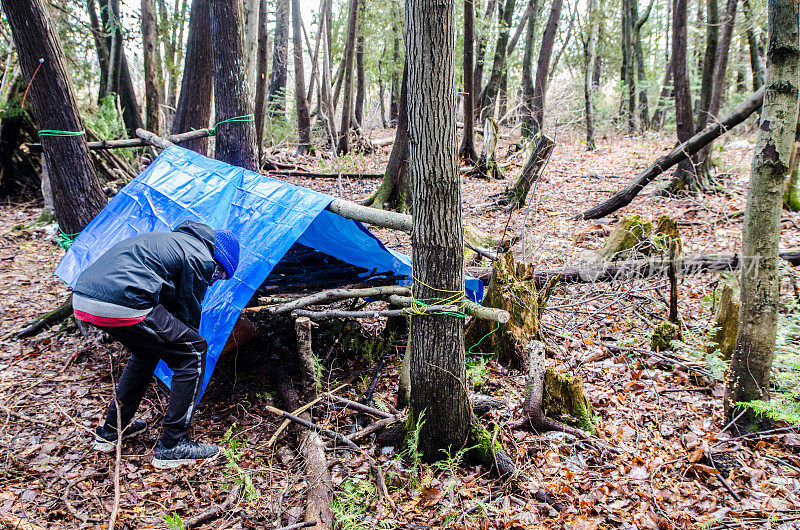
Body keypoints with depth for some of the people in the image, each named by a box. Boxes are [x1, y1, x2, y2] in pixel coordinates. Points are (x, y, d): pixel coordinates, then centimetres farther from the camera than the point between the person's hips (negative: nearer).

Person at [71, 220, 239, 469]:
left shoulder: (175, 240, 29)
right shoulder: (201, 259, 2)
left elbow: (172, 308, 37)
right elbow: (188, 314, 9)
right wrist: (189, 345, 24)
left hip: (82, 297, 10)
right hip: (121, 305, -10)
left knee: (147, 350, 31)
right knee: (192, 352, 4)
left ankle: (110, 429, 38)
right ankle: (171, 447, 8)